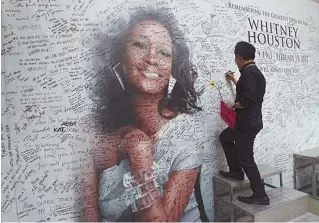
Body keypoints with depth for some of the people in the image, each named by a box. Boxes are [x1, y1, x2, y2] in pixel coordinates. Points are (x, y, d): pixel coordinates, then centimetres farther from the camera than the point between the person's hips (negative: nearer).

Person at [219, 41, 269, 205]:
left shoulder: (249, 72, -19)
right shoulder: (253, 72, 13)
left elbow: (248, 100, -28)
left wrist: (233, 106, -11)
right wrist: (234, 80, 40)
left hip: (248, 123, -11)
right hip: (247, 121, 11)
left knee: (245, 158, -3)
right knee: (224, 137, 24)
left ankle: (260, 195, 9)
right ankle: (236, 171, 28)